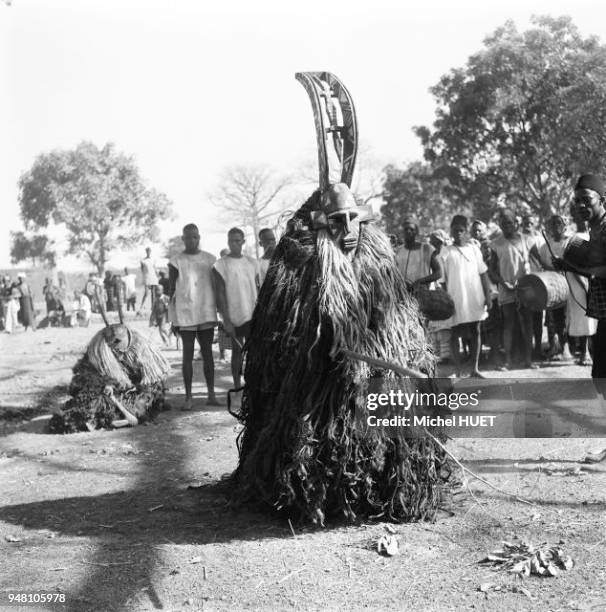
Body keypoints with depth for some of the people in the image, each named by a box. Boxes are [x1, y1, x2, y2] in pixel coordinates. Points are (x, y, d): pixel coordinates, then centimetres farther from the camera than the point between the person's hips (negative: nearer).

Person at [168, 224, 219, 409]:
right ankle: (188, 397, 3)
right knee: (188, 354, 0)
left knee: (207, 353, 5)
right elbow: (172, 290, 1)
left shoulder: (209, 259, 9)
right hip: (185, 315, -2)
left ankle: (211, 395, 7)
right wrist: (173, 317, -3)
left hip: (206, 313, 3)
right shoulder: (176, 262, 0)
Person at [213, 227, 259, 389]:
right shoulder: (221, 265, -3)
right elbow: (220, 295, -7)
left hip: (253, 315, 4)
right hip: (234, 316, -4)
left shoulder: (252, 262, 12)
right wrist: (226, 320, -12)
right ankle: (237, 385, 11)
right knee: (237, 350, 3)